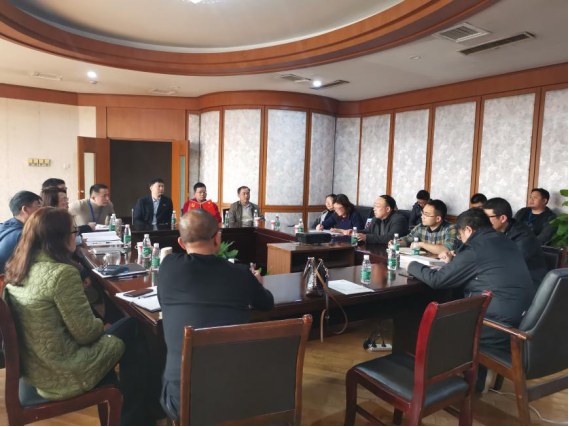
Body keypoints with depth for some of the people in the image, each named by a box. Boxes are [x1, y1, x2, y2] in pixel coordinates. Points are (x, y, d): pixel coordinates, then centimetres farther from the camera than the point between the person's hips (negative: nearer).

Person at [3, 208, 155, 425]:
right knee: (132, 352, 11)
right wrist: (101, 325, -1)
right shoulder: (62, 273, -28)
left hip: (32, 366, 9)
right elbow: (86, 333, -20)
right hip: (60, 374, -9)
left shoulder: (16, 269, -1)